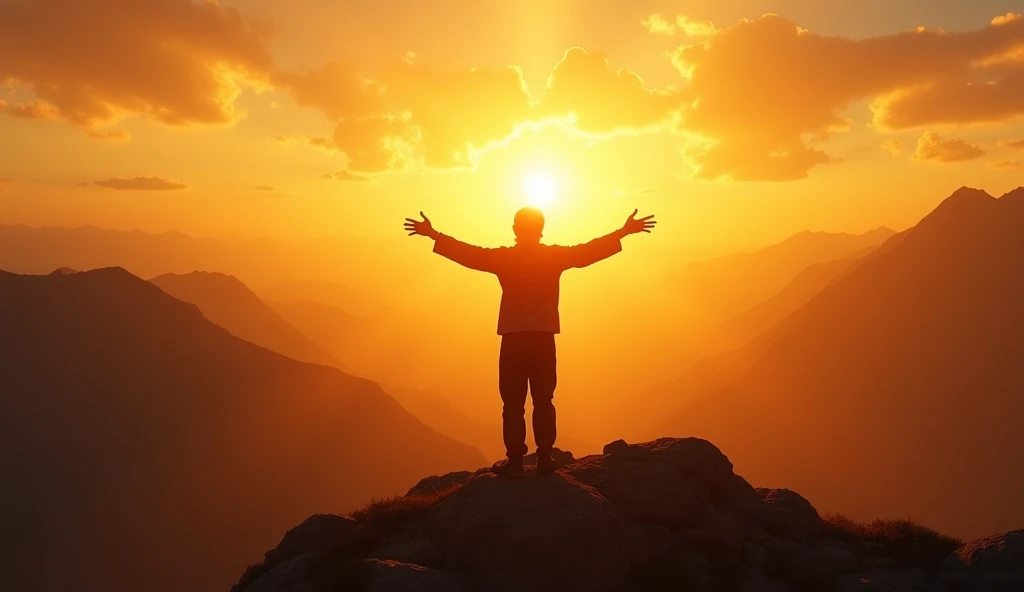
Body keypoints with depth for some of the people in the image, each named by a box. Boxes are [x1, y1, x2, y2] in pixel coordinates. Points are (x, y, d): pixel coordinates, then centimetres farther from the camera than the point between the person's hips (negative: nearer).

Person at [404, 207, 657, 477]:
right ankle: (544, 457, 11)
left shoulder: (503, 257, -2)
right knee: (543, 401, 9)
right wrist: (624, 232, 9)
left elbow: (468, 253, -2)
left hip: (513, 339, -1)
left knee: (513, 403, 2)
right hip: (543, 339, 1)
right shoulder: (555, 256, 1)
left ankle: (515, 460, 1)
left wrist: (434, 235, 5)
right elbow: (589, 251, 2)